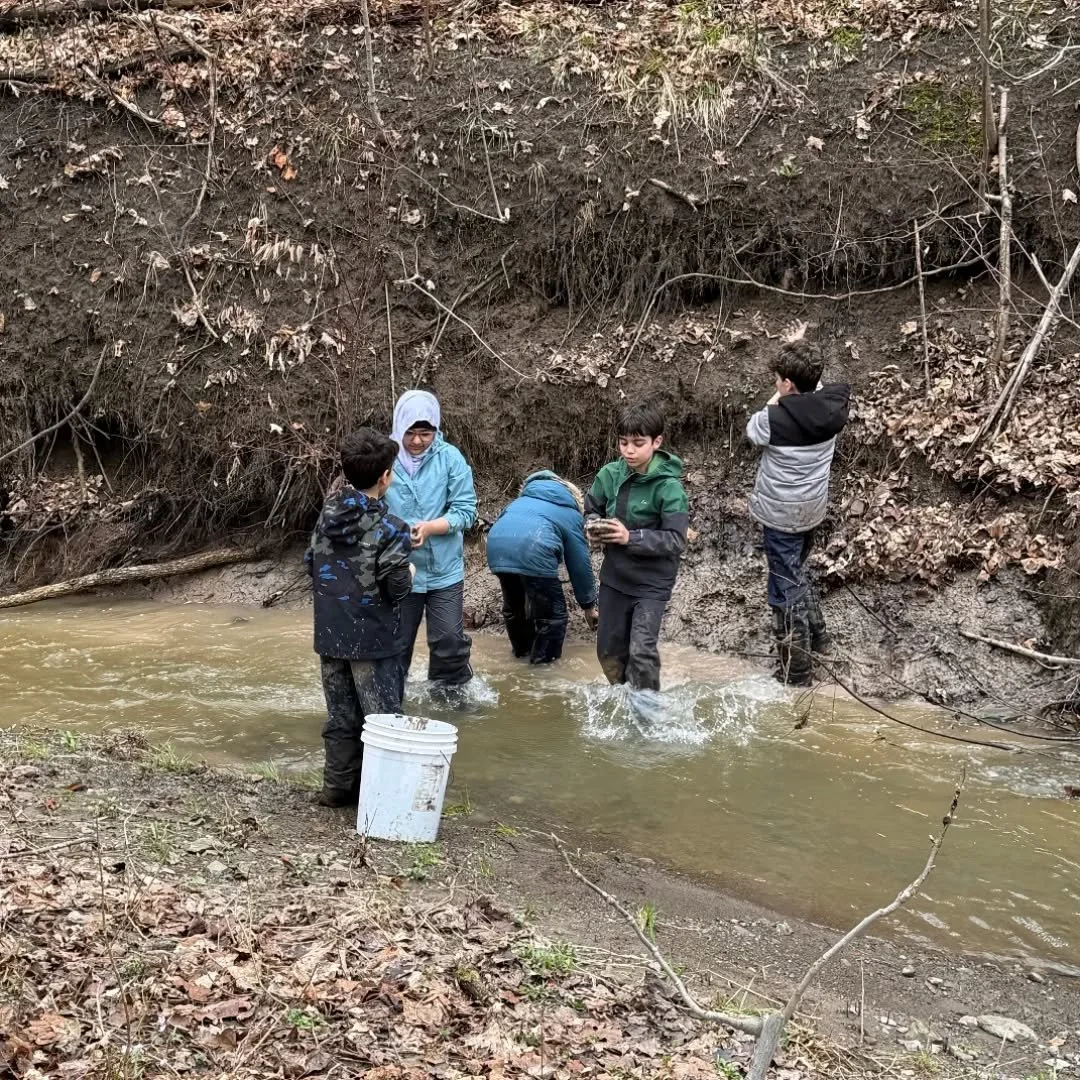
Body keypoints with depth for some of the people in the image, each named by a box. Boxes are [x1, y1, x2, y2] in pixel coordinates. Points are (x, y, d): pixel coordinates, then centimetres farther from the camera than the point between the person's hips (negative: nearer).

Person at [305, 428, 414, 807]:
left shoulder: (327, 515, 2)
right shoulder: (389, 530, -17)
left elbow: (310, 564, 10)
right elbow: (397, 588, -16)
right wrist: (408, 575, 5)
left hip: (330, 635, 6)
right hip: (373, 639, -6)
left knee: (341, 717, 16)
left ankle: (338, 786, 23)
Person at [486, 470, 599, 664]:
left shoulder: (525, 499, 40)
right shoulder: (571, 514, 25)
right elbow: (580, 563, 23)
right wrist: (588, 605, 34)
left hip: (497, 545, 6)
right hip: (532, 550, -6)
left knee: (514, 606, 30)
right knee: (553, 613, 14)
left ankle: (522, 648, 46)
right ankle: (543, 659, 22)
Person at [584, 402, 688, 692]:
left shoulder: (669, 487, -19)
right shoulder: (610, 475, -6)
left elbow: (676, 541, -22)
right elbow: (591, 509, 11)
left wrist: (630, 537, -29)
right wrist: (594, 527, -11)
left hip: (652, 582, -5)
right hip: (614, 576, 6)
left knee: (641, 651, -13)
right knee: (609, 648, 15)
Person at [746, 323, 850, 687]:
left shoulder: (776, 420, -29)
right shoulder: (832, 406, -11)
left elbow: (752, 431, -4)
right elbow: (812, 385, 14)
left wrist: (773, 404, 3)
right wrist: (797, 348, 18)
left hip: (782, 515, -7)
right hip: (812, 508, 7)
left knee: (787, 589, 4)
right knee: (797, 573, 30)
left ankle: (796, 672, 12)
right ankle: (815, 634, 47)